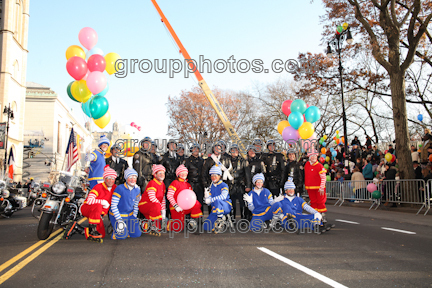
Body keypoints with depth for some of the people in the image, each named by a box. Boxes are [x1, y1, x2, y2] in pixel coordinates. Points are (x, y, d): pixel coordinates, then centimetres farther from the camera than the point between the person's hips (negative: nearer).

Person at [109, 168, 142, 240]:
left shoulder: (137, 190, -1)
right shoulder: (119, 189, -20)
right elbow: (113, 206, -19)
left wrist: (134, 216, 7)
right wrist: (119, 220, -21)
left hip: (130, 215, 6)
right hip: (117, 215, -5)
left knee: (137, 234, -5)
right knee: (122, 236, -19)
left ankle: (125, 228, 22)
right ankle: (116, 230, 14)